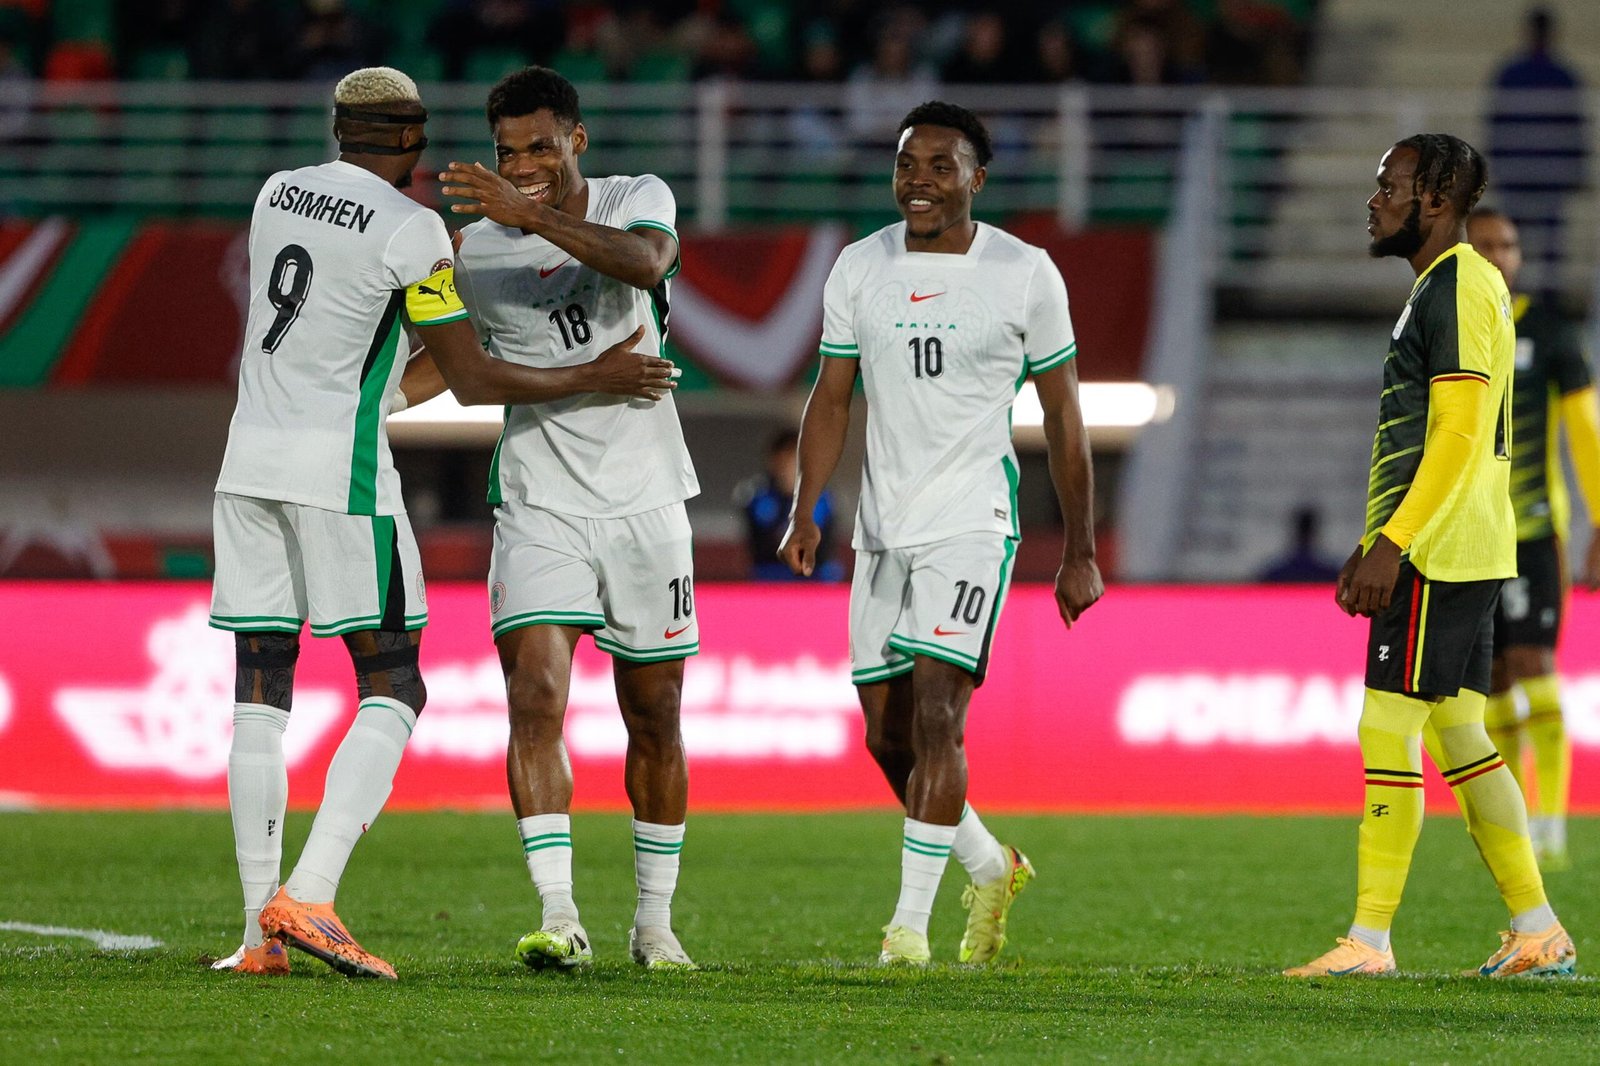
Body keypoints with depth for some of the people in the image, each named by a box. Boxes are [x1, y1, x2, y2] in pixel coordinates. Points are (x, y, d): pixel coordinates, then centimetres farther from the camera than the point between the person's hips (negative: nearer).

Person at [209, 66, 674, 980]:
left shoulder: (278, 194, 9)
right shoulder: (411, 230, -9)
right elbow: (472, 381, -7)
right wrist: (600, 378, 4)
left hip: (252, 457, 6)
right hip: (341, 466, -6)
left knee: (261, 692, 6)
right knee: (392, 692, 0)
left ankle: (264, 932, 3)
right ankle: (307, 899, -16)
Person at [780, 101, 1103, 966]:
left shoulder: (1025, 274, -3)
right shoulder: (859, 270, 6)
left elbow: (1063, 419, 3)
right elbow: (831, 400, 10)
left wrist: (1080, 552, 2)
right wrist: (806, 511, -4)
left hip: (972, 526, -5)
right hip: (883, 529, 5)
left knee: (935, 713, -17)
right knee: (888, 738, 7)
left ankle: (911, 921, -14)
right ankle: (991, 868, 30)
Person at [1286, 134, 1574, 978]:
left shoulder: (1457, 287, -13)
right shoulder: (1454, 287, 19)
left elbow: (1457, 434, -20)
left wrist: (1392, 545, -22)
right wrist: (1374, 545, 25)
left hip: (1434, 553, -10)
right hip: (1464, 555, 10)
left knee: (1388, 732, -9)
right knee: (1458, 736, 10)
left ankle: (1370, 941, -9)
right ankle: (1538, 935, 11)